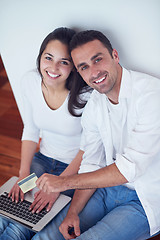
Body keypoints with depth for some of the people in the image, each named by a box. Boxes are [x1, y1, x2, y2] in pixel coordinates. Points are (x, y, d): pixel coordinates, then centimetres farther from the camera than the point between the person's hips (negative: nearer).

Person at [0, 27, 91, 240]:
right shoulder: (30, 82, -8)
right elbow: (31, 130, 4)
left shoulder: (86, 94, -24)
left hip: (75, 168, -4)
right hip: (42, 160, 5)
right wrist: (23, 174, -4)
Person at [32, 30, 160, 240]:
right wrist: (73, 212, -7)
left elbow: (131, 167, -27)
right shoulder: (93, 107, 0)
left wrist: (65, 182, -20)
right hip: (109, 186, 6)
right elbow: (92, 164, 6)